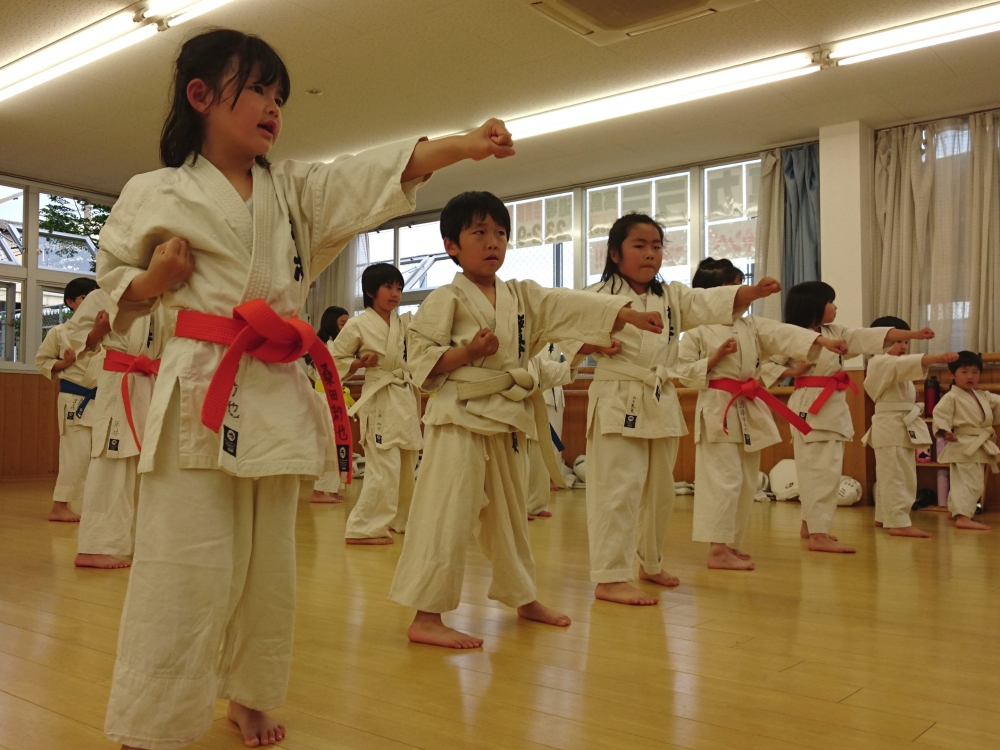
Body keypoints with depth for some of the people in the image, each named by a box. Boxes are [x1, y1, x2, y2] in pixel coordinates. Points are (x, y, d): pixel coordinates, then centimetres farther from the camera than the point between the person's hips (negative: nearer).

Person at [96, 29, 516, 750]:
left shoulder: (297, 188, 13)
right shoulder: (154, 194, 4)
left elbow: (378, 176, -2)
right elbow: (116, 281, 13)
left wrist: (463, 144, -16)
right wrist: (152, 280, -10)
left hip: (279, 395, 4)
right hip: (200, 391, -4)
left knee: (268, 569, 13)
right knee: (187, 570, -7)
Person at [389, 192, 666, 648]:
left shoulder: (523, 296, 11)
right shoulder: (445, 300, -7)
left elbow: (573, 307, 3)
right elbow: (421, 359, -10)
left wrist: (629, 315, -6)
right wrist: (467, 352, -23)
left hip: (509, 420, 7)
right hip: (460, 419, -7)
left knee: (508, 515, 20)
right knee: (447, 516, -10)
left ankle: (523, 598, 36)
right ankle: (425, 617, -3)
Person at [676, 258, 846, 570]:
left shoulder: (752, 325, 9)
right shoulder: (697, 332, -6)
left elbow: (785, 335, -4)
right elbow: (684, 373, -8)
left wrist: (822, 340, -19)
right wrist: (715, 358, -18)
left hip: (750, 410, 7)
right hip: (718, 410, -7)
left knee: (746, 483, 12)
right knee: (725, 480, -11)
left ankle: (732, 543, 23)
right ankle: (718, 549, -5)